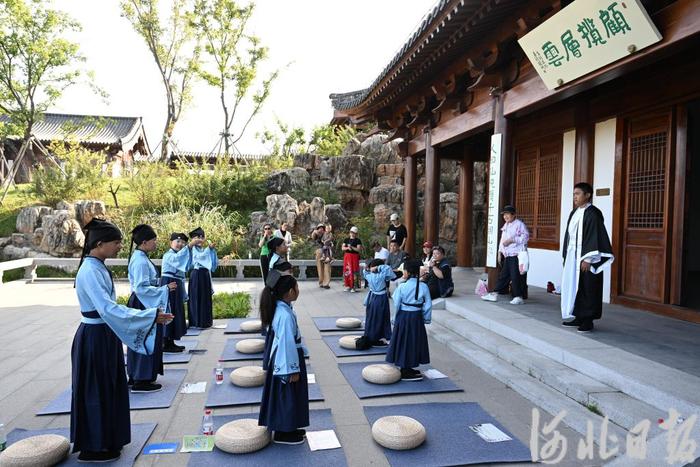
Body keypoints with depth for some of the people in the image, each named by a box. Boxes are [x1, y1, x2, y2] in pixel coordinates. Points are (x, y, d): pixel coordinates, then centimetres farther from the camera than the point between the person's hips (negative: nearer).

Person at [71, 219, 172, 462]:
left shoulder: (98, 267, 6)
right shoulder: (90, 271, -23)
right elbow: (108, 309, -30)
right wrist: (151, 316, -31)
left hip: (105, 336, 9)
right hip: (94, 339, -9)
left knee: (109, 389, 19)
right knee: (96, 392, 5)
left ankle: (106, 440, 35)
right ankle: (93, 448, 22)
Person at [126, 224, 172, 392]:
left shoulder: (139, 257, 9)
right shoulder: (141, 261, -21)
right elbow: (141, 288, -25)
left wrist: (162, 284, 13)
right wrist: (165, 289, -21)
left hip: (142, 304, 10)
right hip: (143, 306, -10)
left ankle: (135, 376, 30)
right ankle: (141, 381, 9)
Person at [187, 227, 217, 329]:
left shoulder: (205, 249, 16)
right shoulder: (193, 249, -4)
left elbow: (214, 262, 11)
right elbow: (199, 256, -23)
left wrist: (213, 250, 0)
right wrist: (209, 248, -22)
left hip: (206, 275, 7)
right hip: (196, 275, -7)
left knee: (206, 298, 9)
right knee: (196, 298, -4)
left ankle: (205, 321, 16)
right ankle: (196, 322, 2)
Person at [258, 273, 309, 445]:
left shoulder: (281, 308, 1)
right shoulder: (285, 315, -29)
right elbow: (287, 344, -26)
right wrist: (293, 369, -18)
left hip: (282, 361, 9)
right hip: (286, 362, -9)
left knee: (287, 397, 21)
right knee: (286, 397, 7)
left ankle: (289, 428, 36)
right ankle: (283, 433, 23)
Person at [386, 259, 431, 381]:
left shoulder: (401, 287, -12)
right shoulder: (423, 287, -7)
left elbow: (396, 304, -7)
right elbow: (428, 305, -3)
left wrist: (397, 317, 9)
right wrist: (426, 319, 9)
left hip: (403, 317, -2)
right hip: (417, 318, 2)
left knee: (403, 342, 11)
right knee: (414, 342, 14)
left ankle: (406, 369, 21)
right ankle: (405, 371, 22)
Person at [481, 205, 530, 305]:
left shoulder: (519, 224, -8)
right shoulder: (505, 226, 18)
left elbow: (525, 237, -17)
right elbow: (502, 240, 23)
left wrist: (511, 240, -19)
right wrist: (500, 252, 19)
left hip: (516, 256, -8)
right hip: (507, 256, 8)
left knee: (515, 276, -7)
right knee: (503, 275, 12)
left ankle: (519, 297, 3)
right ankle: (494, 294, 16)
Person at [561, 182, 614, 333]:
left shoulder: (593, 213, -12)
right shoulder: (574, 213, 13)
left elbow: (595, 237, -16)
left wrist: (588, 259, -20)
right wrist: (566, 256, 15)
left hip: (585, 258, -8)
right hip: (573, 257, 8)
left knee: (586, 289, -2)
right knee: (574, 287, 9)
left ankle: (588, 321, 6)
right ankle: (578, 318, 19)